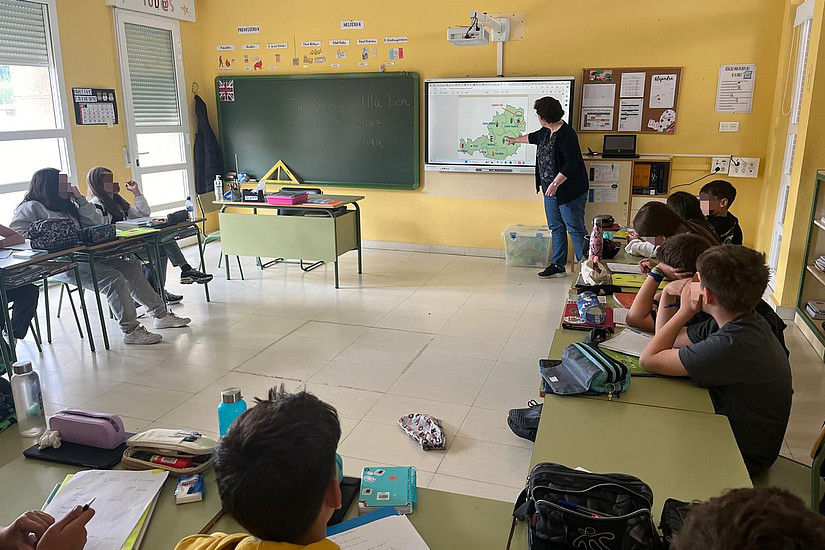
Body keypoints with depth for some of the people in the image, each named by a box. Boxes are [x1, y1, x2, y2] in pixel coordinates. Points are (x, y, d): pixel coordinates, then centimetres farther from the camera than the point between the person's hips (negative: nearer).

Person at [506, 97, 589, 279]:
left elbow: (571, 163, -24)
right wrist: (515, 140, 49)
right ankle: (558, 266, 19)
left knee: (575, 229, -6)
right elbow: (533, 137, 33)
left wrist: (555, 183, -24)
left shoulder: (566, 134, -19)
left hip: (569, 191, -9)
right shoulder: (546, 132, 10)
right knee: (556, 228, 12)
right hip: (551, 190, 9)